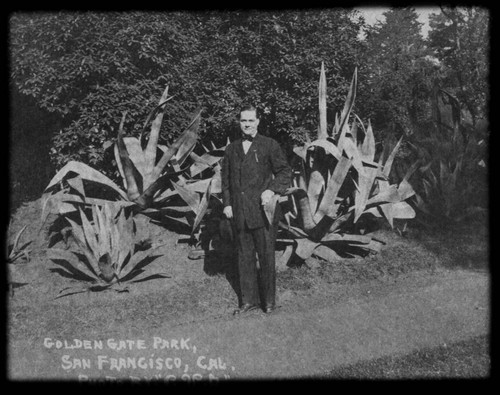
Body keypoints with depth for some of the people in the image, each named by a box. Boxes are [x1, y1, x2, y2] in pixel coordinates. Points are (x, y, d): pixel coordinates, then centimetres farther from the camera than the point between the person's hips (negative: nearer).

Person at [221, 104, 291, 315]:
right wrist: (226, 203, 7)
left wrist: (272, 189, -16)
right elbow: (225, 178, 17)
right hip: (239, 212, 4)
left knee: (266, 256, 1)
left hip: (263, 210, -4)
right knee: (245, 257, 9)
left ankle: (268, 300, 13)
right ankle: (248, 300, 19)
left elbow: (285, 171, 0)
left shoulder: (270, 145, 0)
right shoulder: (231, 149, 12)